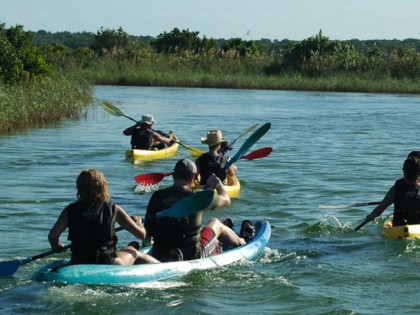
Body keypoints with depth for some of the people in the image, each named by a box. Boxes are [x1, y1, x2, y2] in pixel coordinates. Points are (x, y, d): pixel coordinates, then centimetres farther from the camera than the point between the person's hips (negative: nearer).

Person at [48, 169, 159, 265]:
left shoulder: (70, 210, -3)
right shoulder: (113, 209, -6)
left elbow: (52, 235, -10)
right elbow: (141, 234, -2)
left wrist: (56, 246, 14)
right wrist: (138, 222, 22)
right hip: (106, 266, -2)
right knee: (134, 252, 28)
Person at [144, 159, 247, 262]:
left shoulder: (156, 196, -5)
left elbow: (147, 228, 2)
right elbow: (226, 200, 5)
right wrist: (218, 185, 26)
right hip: (193, 257, -3)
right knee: (214, 223, 26)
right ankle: (240, 243, 53)